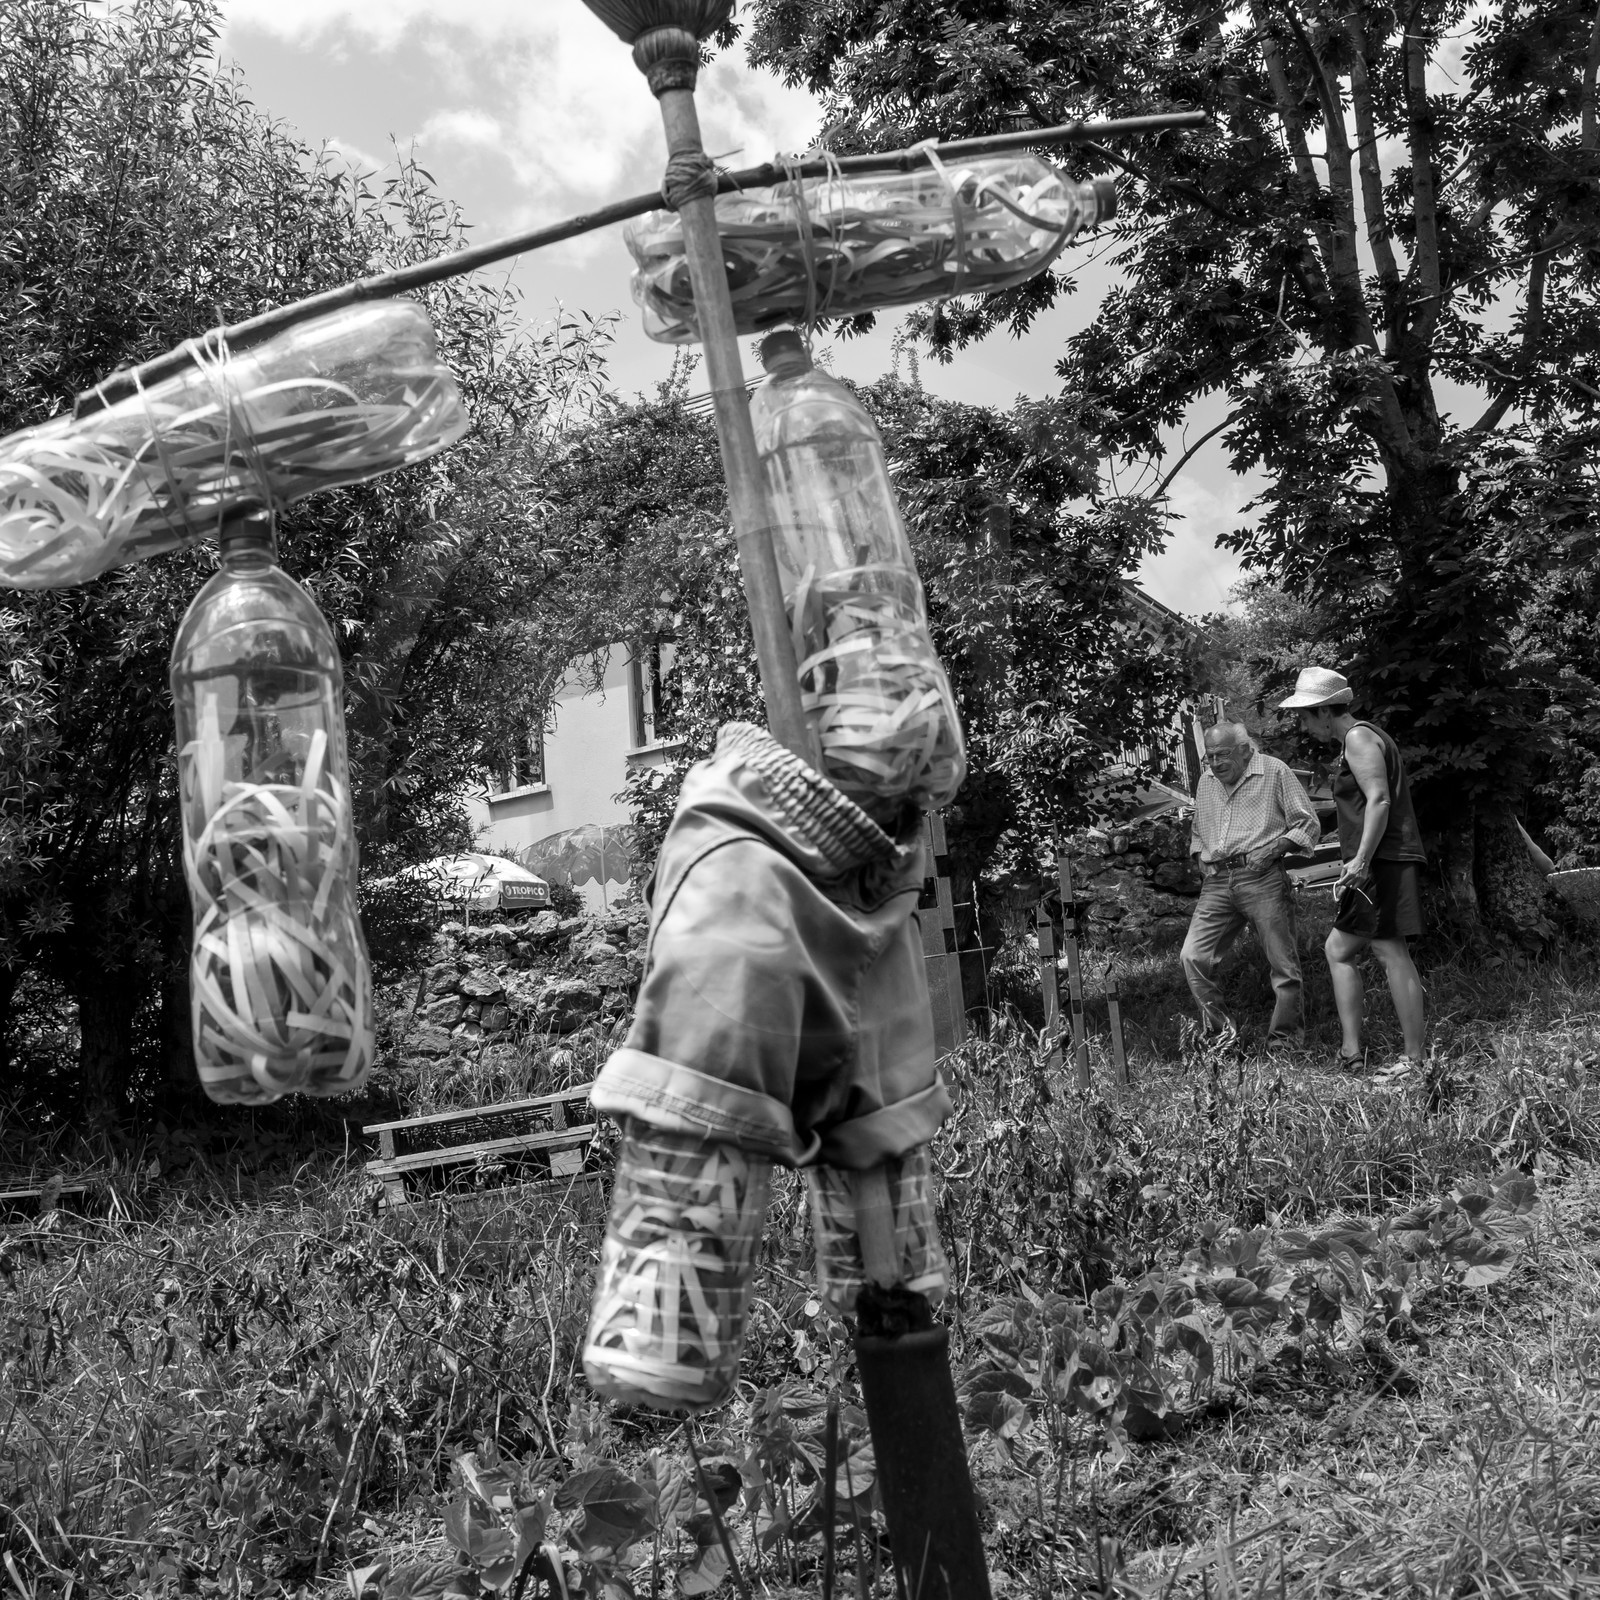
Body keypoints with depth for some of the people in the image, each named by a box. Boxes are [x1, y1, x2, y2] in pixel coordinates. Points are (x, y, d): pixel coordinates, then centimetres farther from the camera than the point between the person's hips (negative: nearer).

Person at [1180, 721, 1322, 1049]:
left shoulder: (1274, 771, 0)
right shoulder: (1206, 780, 16)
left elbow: (1308, 825, 0)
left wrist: (1273, 847, -14)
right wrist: (1200, 854, 10)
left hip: (1262, 878, -4)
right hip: (1217, 883, 5)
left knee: (1283, 966, -1)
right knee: (1192, 956, -8)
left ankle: (1284, 1041, 12)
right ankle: (1221, 1033, 2)